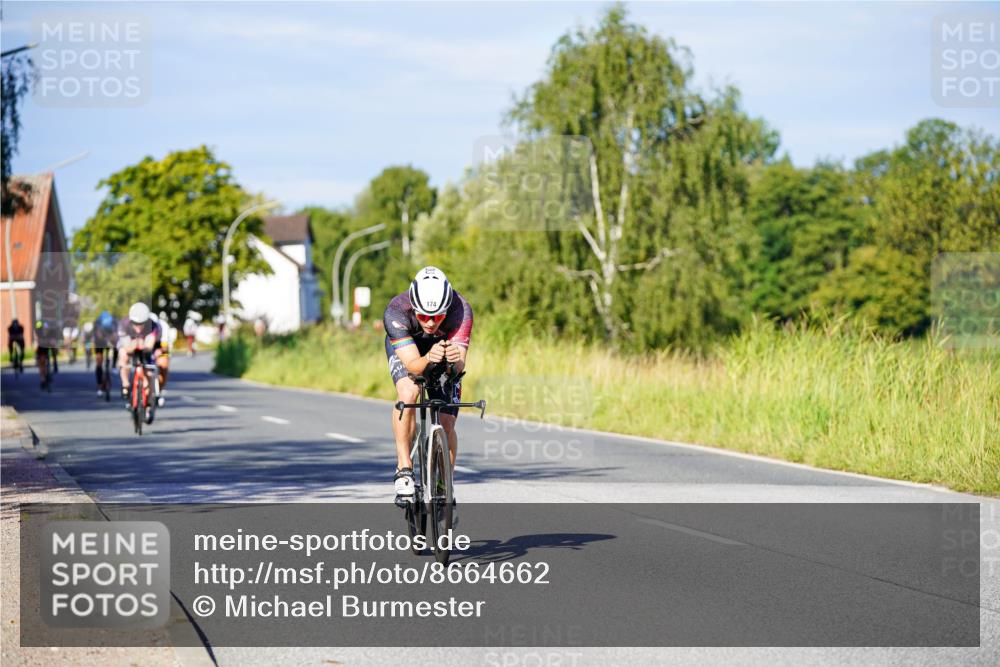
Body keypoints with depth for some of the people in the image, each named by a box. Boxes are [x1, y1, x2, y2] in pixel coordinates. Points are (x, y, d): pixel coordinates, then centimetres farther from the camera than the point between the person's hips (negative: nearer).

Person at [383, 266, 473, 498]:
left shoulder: (461, 310, -36)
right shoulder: (396, 311, -38)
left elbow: (459, 366, -41)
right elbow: (413, 364, -43)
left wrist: (455, 360, -63)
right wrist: (429, 359, -64)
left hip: (445, 345, 1)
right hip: (405, 348, -1)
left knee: (446, 425, -6)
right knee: (408, 393, -32)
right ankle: (403, 468, -21)